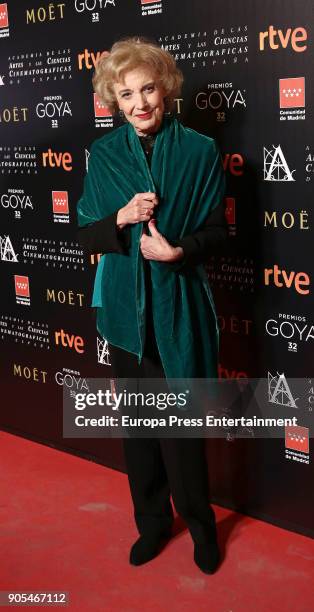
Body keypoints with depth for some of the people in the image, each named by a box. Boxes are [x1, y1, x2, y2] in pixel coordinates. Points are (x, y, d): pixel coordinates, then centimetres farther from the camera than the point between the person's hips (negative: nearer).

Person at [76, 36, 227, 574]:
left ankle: (199, 523, 25)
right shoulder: (102, 155, 2)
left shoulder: (200, 152, -4)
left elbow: (216, 231, -1)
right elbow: (86, 235, 3)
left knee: (179, 424, 1)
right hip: (124, 308, 3)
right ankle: (152, 520, 32)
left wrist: (178, 251, -20)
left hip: (178, 306, -3)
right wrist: (120, 219, -17)